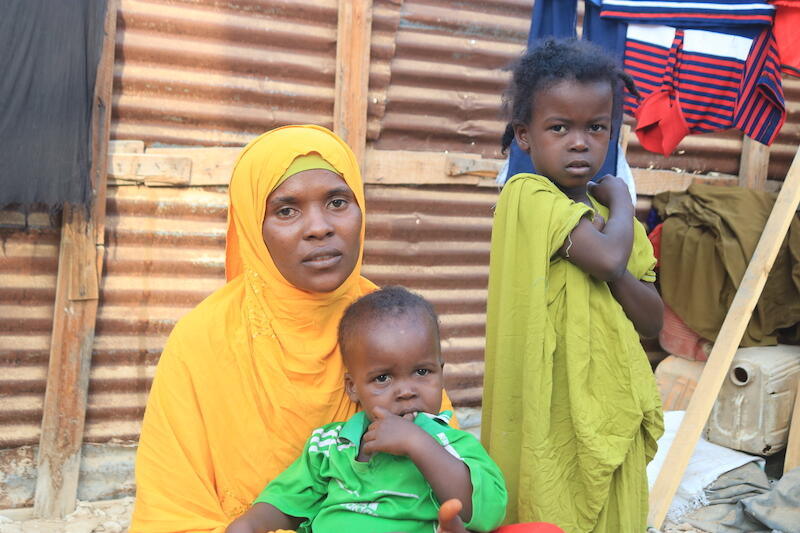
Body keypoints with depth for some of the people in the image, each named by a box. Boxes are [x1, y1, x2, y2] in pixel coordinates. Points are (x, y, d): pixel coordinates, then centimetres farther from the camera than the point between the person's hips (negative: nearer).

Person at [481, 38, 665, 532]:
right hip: (554, 414, -6)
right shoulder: (528, 195, -13)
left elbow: (653, 321, 5)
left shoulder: (609, 219, 8)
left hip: (610, 414, 7)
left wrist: (615, 273, -13)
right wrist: (620, 197, -7)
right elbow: (607, 256, -26)